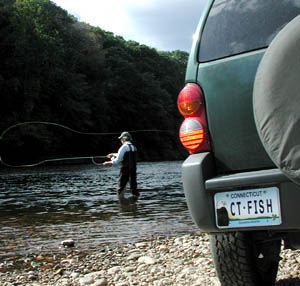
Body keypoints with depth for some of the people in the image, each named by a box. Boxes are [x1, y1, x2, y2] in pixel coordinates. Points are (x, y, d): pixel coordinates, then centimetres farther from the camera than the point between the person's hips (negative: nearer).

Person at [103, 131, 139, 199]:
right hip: (133, 170, 7)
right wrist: (113, 154, 37)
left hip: (125, 170, -7)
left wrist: (108, 163, 3)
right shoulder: (133, 147, 13)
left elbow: (117, 160, -11)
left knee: (120, 188, 2)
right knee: (133, 186, 12)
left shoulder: (124, 147, -10)